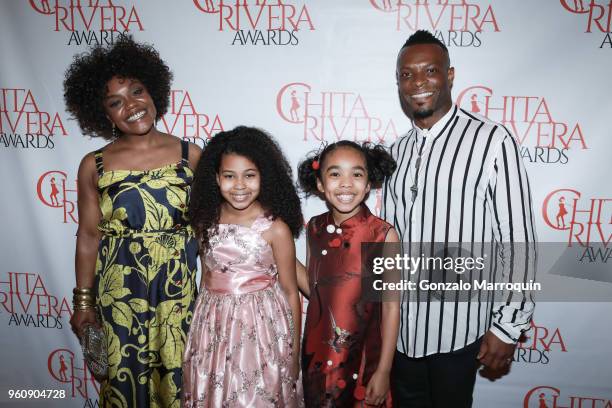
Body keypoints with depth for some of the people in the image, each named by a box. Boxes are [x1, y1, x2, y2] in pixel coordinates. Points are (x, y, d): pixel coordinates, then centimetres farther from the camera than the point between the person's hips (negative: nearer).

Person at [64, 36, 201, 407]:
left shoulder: (191, 155, -3)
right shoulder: (94, 166, -2)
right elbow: (89, 236, 3)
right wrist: (83, 301, 6)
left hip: (181, 288, 0)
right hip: (119, 292, 0)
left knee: (180, 375, 12)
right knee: (126, 377, 13)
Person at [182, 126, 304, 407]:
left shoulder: (276, 229, -14)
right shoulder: (206, 221, -1)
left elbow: (290, 292, -7)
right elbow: (206, 276, 11)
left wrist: (294, 352, -2)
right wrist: (199, 328, 16)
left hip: (261, 326, -4)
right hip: (213, 326, 4)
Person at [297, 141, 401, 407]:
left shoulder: (384, 235, -16)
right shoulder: (315, 228, -4)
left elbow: (391, 306, -12)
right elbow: (313, 288, 5)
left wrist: (384, 371, -10)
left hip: (363, 358, -3)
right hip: (318, 354, 4)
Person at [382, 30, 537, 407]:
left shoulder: (492, 141, -14)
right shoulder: (398, 152, 4)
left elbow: (517, 239, -13)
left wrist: (509, 324, -10)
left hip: (458, 324, -5)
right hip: (401, 323, 5)